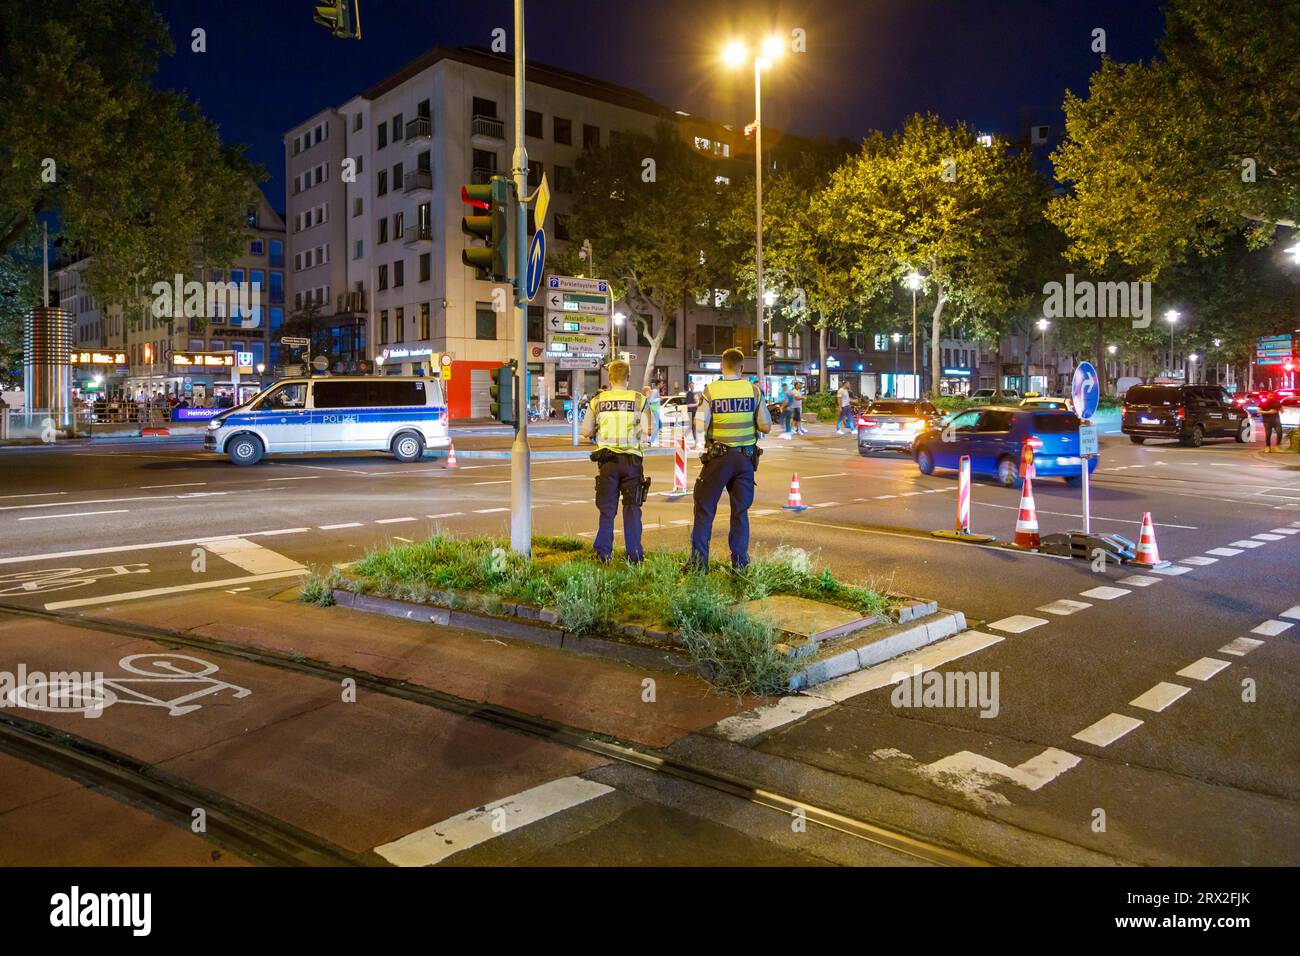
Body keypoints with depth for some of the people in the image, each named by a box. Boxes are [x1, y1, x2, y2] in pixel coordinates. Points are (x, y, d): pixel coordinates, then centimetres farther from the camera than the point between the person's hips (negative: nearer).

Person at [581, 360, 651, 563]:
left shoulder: (597, 401, 2)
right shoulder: (639, 400, -2)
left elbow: (586, 432, 4)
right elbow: (646, 431, -6)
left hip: (607, 459, 1)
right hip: (632, 459, -1)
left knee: (607, 507, 10)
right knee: (632, 507, 8)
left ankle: (603, 551, 8)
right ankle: (634, 554, 8)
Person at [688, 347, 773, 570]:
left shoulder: (711, 390, -8)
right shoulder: (753, 390, -2)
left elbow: (700, 426, -13)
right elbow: (766, 427, -1)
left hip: (719, 457, -2)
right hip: (746, 457, 2)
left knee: (704, 508, 7)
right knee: (740, 511, 11)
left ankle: (698, 560, 5)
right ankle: (739, 562, 13)